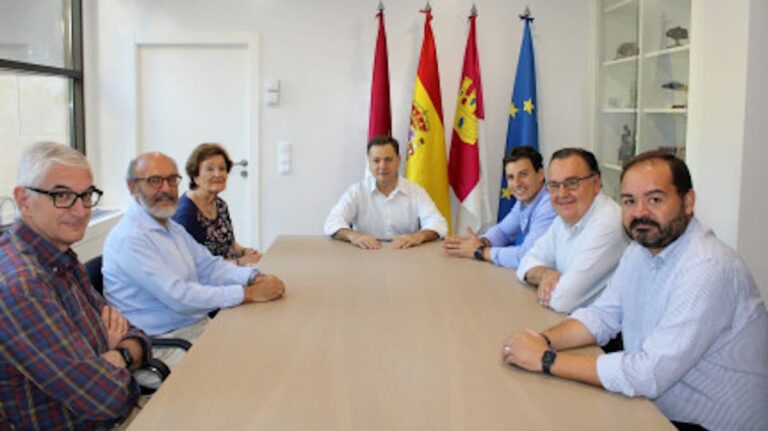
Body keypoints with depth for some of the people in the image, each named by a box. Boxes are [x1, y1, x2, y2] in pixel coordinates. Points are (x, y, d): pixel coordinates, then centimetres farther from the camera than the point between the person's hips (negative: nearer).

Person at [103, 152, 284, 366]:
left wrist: (255, 278, -7)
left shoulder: (172, 228, 15)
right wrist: (249, 293, -22)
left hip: (200, 327, 9)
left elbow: (208, 266, 13)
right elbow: (179, 296, -23)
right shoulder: (129, 238, -17)